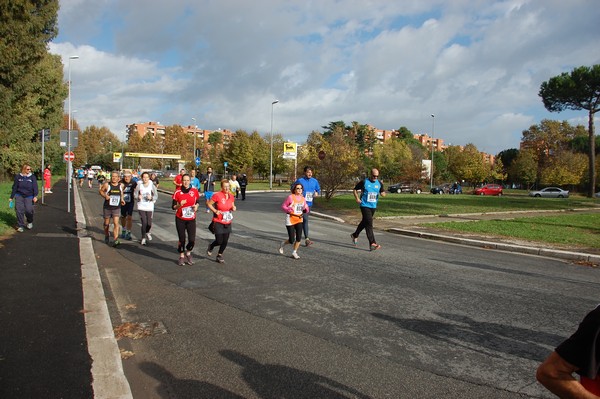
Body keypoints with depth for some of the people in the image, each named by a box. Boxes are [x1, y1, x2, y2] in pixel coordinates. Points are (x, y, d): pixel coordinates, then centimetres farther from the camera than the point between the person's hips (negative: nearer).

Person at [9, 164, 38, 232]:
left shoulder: (32, 177, 3)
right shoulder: (18, 177, 5)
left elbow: (35, 187, -2)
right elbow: (14, 187, 10)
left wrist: (35, 196, -14)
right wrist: (11, 197, 12)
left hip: (29, 197, -1)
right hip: (19, 196, 1)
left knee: (29, 210, -12)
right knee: (19, 210, -7)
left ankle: (30, 222, 18)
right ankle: (20, 226, 3)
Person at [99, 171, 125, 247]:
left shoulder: (121, 185, 1)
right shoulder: (107, 185, -7)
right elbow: (100, 191, 5)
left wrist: (122, 199, 6)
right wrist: (105, 196, -14)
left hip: (117, 208, 0)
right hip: (107, 207, 0)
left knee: (116, 223, -14)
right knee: (106, 223, 15)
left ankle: (115, 240, -18)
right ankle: (106, 237, 39)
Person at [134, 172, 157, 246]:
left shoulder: (152, 186, -3)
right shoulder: (139, 185, -3)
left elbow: (156, 196, 0)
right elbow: (135, 194, 4)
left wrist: (151, 197, -20)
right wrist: (138, 196, -18)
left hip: (150, 207, 1)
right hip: (141, 207, -1)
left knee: (149, 223, 1)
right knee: (144, 223, -7)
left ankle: (147, 233, 37)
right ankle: (143, 238, 14)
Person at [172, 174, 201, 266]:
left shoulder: (194, 191, -3)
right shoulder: (177, 192, -7)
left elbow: (198, 202, 13)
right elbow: (173, 206, -4)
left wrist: (196, 206, -9)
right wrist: (179, 205, -24)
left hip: (191, 219, 1)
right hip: (180, 219, -1)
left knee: (192, 240, -5)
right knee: (182, 239, 6)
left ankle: (188, 253, 26)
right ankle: (181, 256, 28)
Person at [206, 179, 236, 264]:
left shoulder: (231, 196, 2)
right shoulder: (217, 195, -15)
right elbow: (208, 204, -6)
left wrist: (233, 208, -5)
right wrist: (215, 211, -15)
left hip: (227, 223, 5)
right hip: (218, 222, -5)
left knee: (225, 241, 6)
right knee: (219, 241, -4)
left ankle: (219, 255, 28)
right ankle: (210, 246, 31)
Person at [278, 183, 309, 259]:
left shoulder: (303, 199, 6)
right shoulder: (290, 197, -9)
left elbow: (306, 207, 17)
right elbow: (283, 206, -4)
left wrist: (306, 210, -7)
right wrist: (288, 210, -24)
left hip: (299, 220, 4)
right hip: (290, 220, -4)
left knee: (299, 238, -9)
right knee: (291, 240, -3)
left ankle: (294, 252, 11)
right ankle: (283, 244, 31)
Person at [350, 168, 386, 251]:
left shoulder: (379, 183, 5)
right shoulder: (364, 182, -7)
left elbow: (383, 193, 12)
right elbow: (355, 189, 2)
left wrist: (383, 193, -12)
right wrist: (357, 198, -11)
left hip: (373, 206, 6)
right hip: (365, 206, -6)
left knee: (364, 222, 20)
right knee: (369, 223, -15)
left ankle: (355, 235, 42)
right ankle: (372, 243, -18)